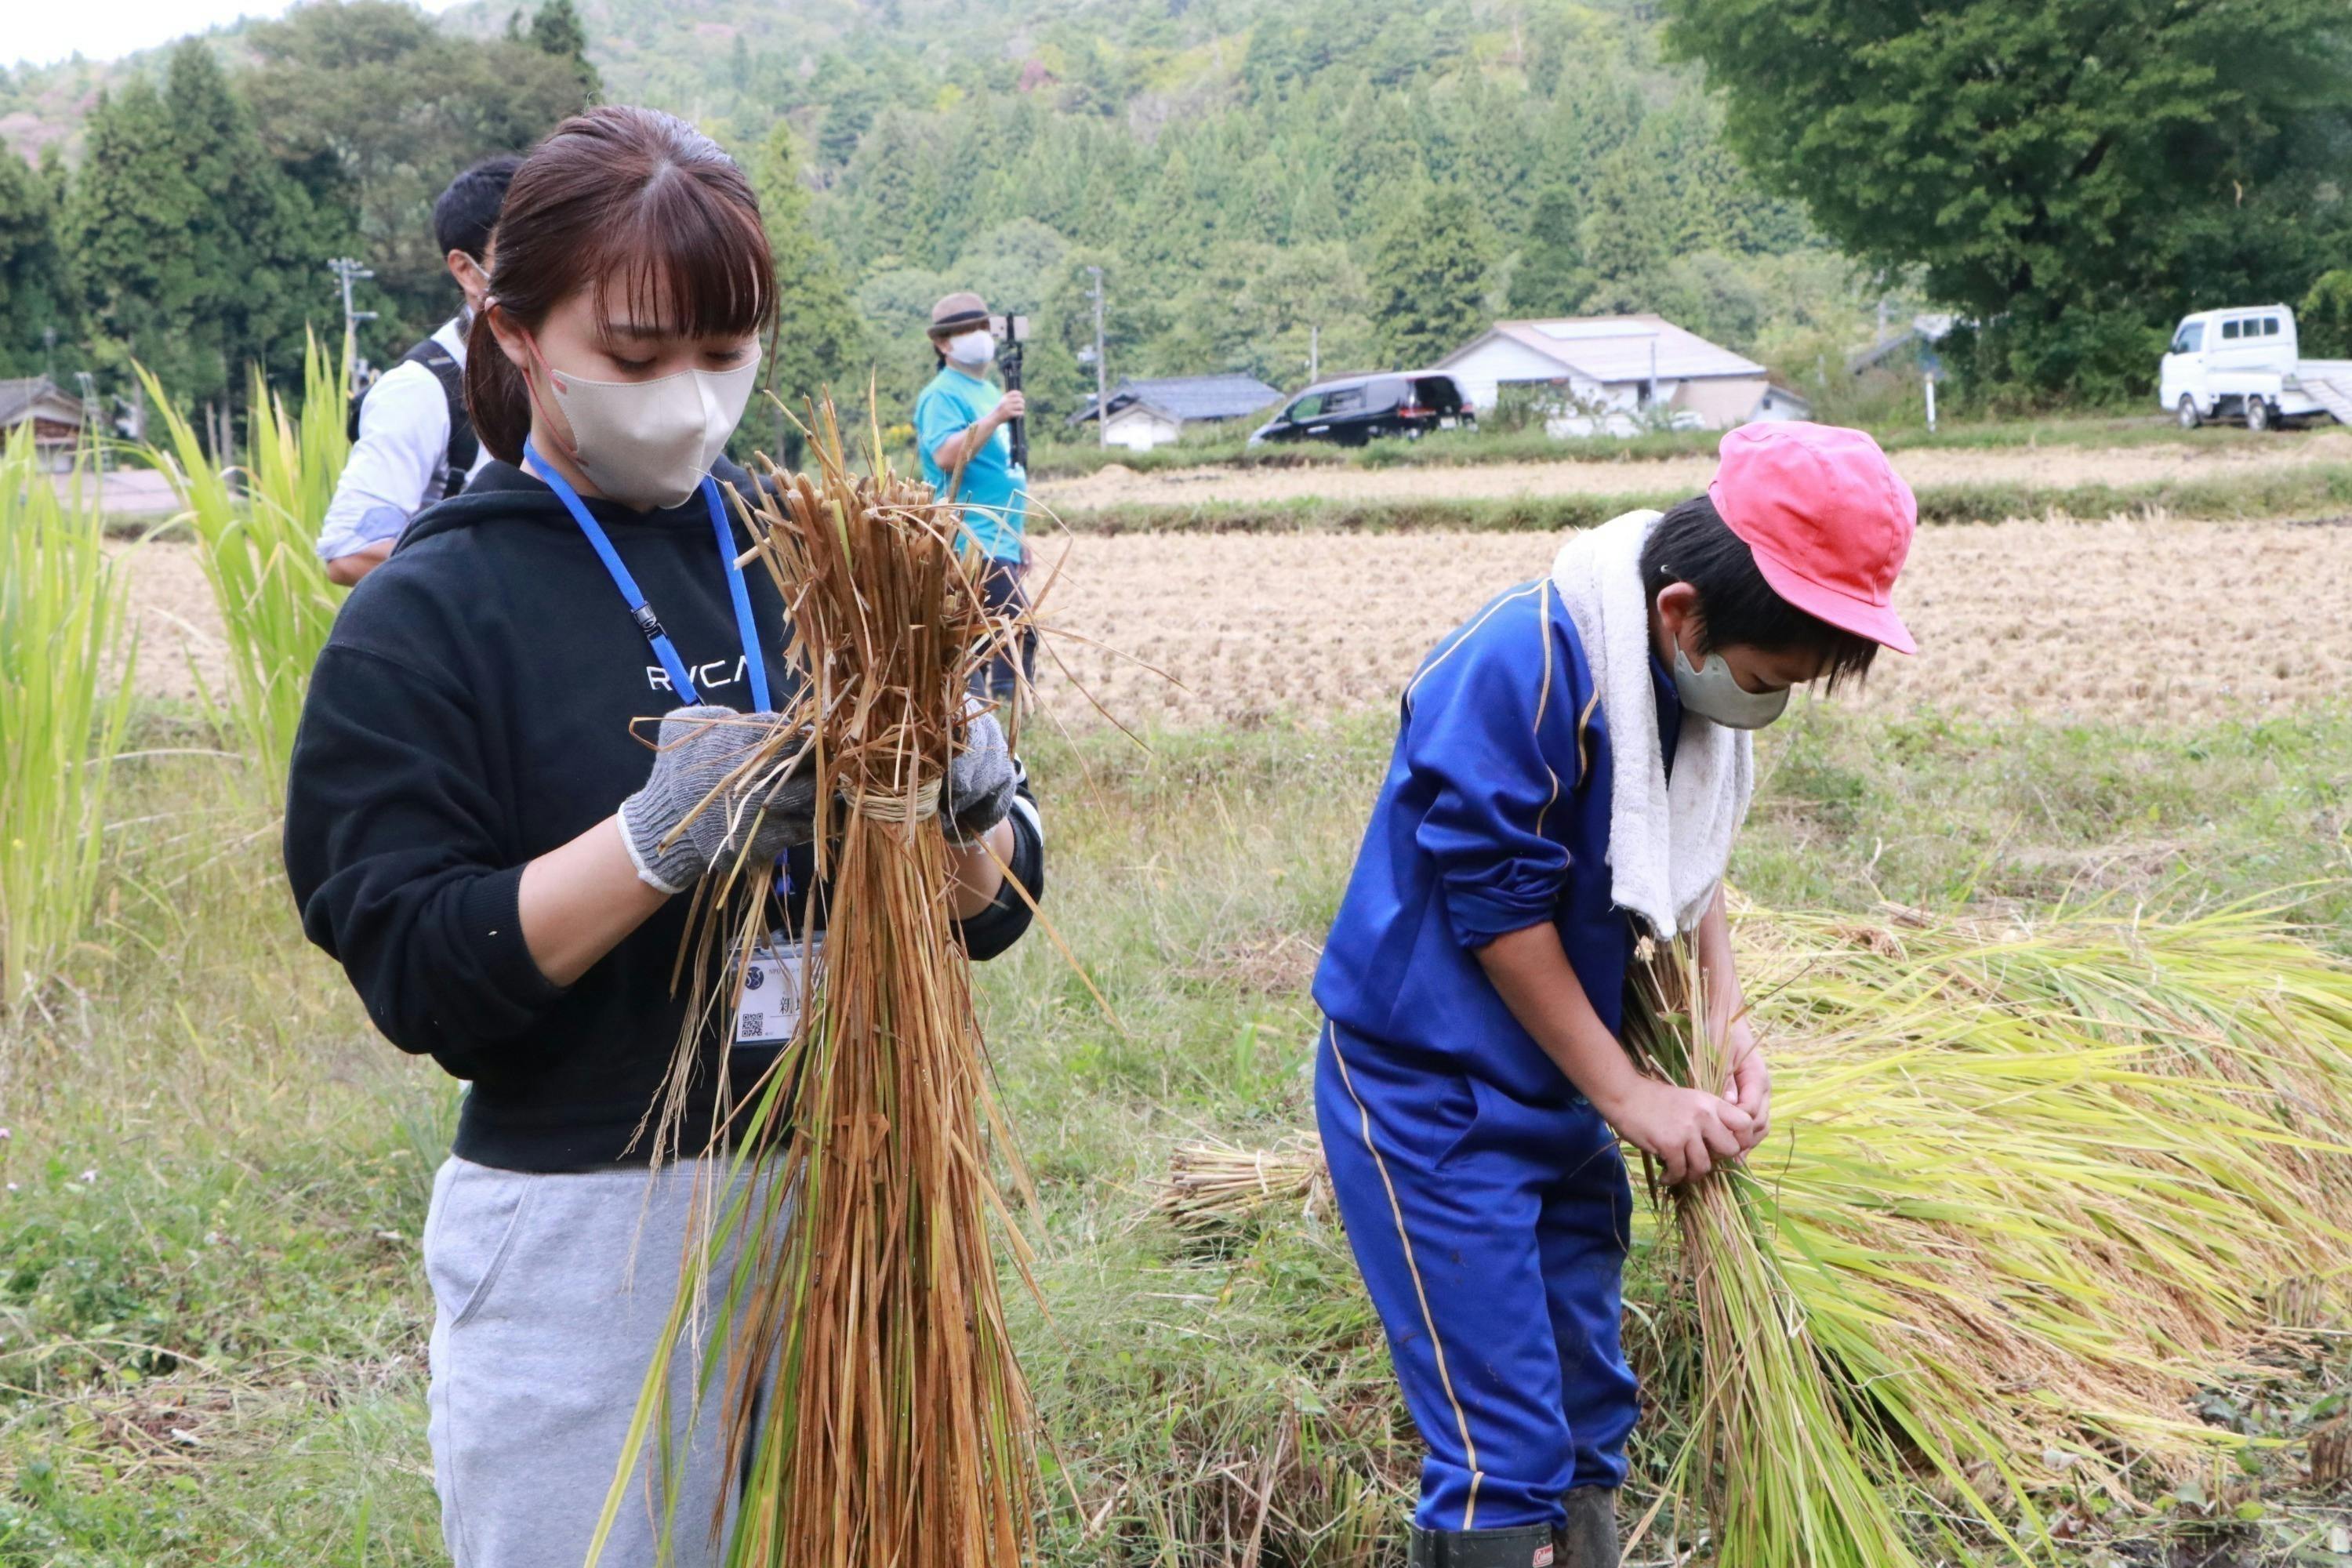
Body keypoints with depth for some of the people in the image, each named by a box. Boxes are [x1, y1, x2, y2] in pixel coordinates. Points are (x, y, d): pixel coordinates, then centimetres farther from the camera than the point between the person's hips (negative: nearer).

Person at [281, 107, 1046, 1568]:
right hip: (588, 1245, -3)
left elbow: (996, 907, 4)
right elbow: (415, 975, -12)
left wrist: (970, 803, -18)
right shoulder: (424, 621, -5)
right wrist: (655, 840, -25)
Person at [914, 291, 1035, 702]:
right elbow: (946, 456, -23)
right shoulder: (942, 395, -8)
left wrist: (1019, 535, 27)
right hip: (974, 541, -9)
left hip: (1001, 541, 9)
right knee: (1019, 633, -17)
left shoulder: (991, 392, 22)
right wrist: (995, 419, -29)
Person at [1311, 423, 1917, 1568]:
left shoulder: (1696, 672, -2)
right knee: (1501, 1446, -7)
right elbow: (1499, 908, -22)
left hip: (1558, 1087, 8)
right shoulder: (1521, 667, -27)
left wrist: (1727, 1025, -3)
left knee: (1586, 1410, 15)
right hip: (1428, 1092, -8)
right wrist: (1631, 1097, -16)